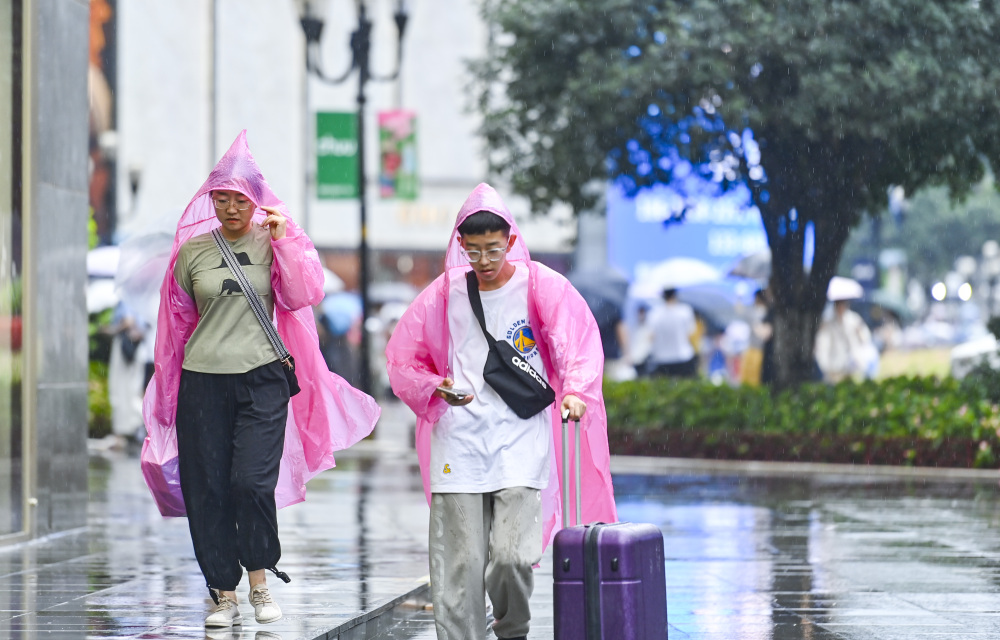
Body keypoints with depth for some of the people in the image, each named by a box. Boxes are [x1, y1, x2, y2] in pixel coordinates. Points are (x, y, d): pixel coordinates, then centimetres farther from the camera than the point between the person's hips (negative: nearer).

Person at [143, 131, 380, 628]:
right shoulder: (192, 250, 8)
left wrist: (285, 240, -9)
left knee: (252, 482, -13)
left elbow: (303, 296, -7)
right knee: (207, 489, 0)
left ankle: (259, 581, 7)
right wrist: (169, 386, 20)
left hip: (262, 377, -2)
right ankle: (223, 593, 10)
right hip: (203, 381, 2)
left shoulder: (274, 243, 6)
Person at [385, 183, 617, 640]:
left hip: (521, 438, -2)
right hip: (459, 436, 2)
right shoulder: (444, 293, 8)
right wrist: (437, 388, -4)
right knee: (459, 562, -4)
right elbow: (402, 360, 15)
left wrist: (575, 390, -26)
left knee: (512, 554, -11)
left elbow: (578, 341, -8)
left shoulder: (540, 286, 2)